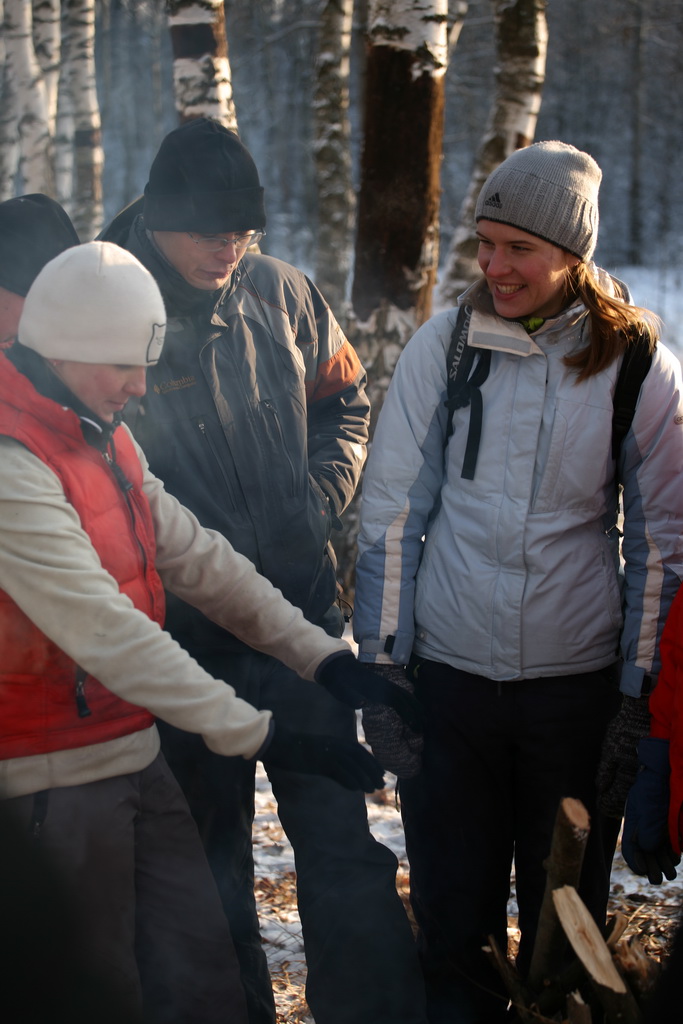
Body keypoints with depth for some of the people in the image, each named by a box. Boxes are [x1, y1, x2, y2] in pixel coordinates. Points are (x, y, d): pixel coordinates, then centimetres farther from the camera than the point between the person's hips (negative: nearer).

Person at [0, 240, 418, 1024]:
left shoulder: (102, 437, 9)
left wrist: (327, 657, -3)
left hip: (132, 751, 9)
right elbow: (109, 636, -28)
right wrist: (265, 739, -28)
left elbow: (197, 560, 7)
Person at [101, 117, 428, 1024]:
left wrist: (319, 502, 3)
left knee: (341, 840, 4)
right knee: (210, 857, 13)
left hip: (303, 613, 3)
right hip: (185, 634, -2)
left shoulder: (278, 290, 1)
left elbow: (344, 400, 16)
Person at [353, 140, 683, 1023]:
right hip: (447, 672, 1)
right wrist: (381, 669, -1)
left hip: (579, 678, 0)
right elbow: (390, 511, 2)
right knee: (451, 913, 10)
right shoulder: (442, 346, -1)